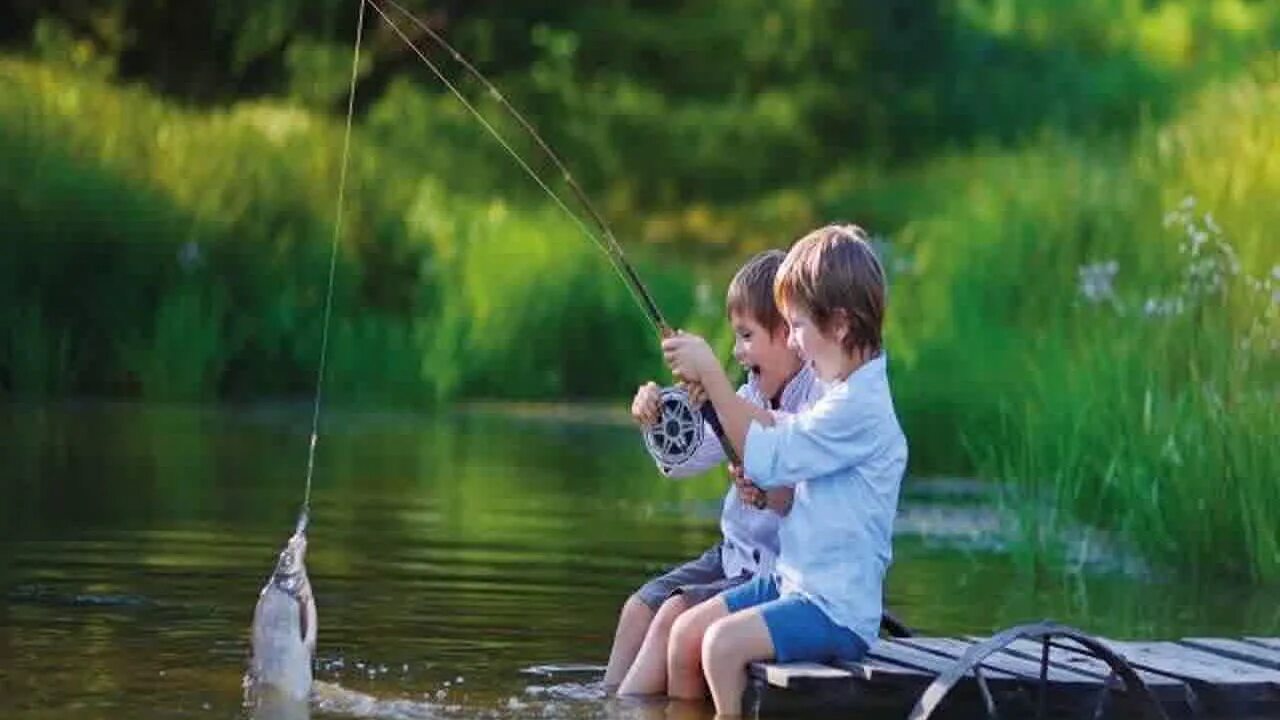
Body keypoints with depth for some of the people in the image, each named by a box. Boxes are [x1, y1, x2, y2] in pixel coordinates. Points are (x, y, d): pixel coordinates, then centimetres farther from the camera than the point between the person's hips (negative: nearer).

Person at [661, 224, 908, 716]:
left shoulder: (860, 407, -19)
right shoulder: (840, 394, 13)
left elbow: (766, 460, -21)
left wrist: (710, 373, -16)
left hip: (839, 611, -10)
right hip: (794, 581, 10)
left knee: (725, 641, -25)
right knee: (688, 628, 5)